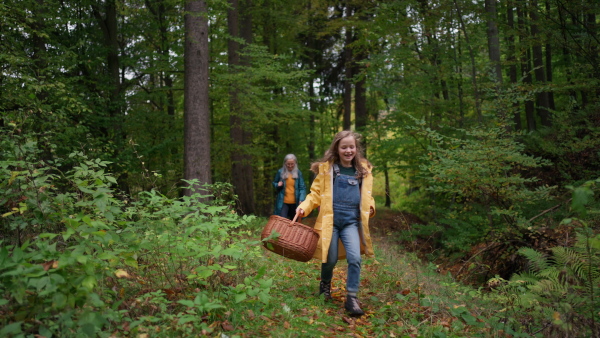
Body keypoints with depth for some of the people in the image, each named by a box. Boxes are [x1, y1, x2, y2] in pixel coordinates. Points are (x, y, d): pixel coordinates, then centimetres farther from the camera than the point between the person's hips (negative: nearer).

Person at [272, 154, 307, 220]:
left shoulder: (298, 173, 0)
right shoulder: (280, 172, 1)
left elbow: (302, 188, -1)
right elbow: (274, 183, 15)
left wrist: (301, 200, -15)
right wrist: (278, 185, -9)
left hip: (295, 203, 1)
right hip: (283, 202, -1)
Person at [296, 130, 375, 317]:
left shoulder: (363, 169, 9)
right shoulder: (326, 168, 1)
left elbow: (366, 195, 21)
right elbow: (316, 193, 2)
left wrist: (370, 207, 2)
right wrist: (304, 207, -13)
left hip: (351, 221, 2)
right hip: (330, 220, -1)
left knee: (354, 258, -12)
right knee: (330, 259, 6)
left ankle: (352, 298, 2)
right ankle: (325, 285, 37)